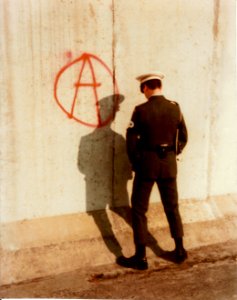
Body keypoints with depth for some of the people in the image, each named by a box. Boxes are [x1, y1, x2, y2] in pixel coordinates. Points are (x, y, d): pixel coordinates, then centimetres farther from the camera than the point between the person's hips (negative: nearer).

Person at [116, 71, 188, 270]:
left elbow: (131, 141, -10)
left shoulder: (141, 110, -13)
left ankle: (140, 257, 10)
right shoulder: (175, 108, -2)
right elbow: (183, 137, 5)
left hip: (147, 164, -4)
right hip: (169, 164, 4)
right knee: (172, 207, 18)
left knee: (139, 209, 7)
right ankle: (180, 250, 27)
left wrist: (135, 163, 5)